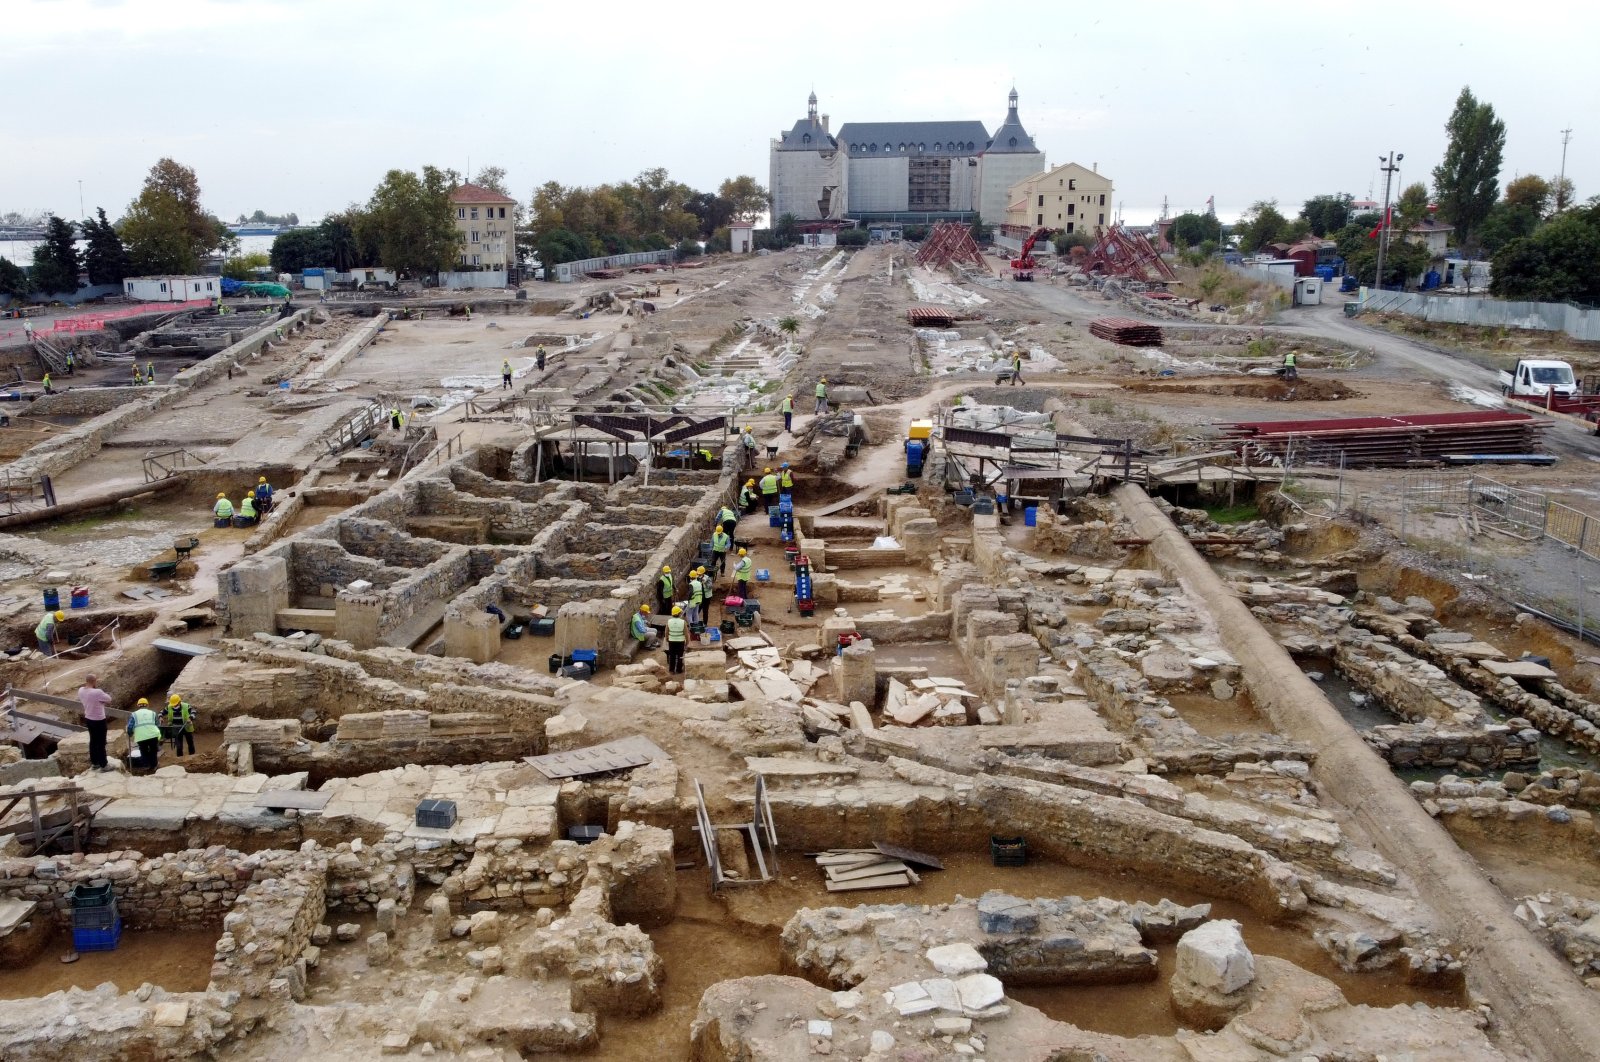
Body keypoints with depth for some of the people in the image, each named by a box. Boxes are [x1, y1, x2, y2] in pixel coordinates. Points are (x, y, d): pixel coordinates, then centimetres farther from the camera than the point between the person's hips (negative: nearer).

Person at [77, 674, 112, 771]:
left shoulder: (81, 690, -6)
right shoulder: (97, 692, -29)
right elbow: (109, 699, -13)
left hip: (88, 719, 7)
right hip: (99, 721, -7)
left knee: (93, 741, 21)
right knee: (101, 743, 5)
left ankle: (94, 763, 32)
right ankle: (103, 765, 14)